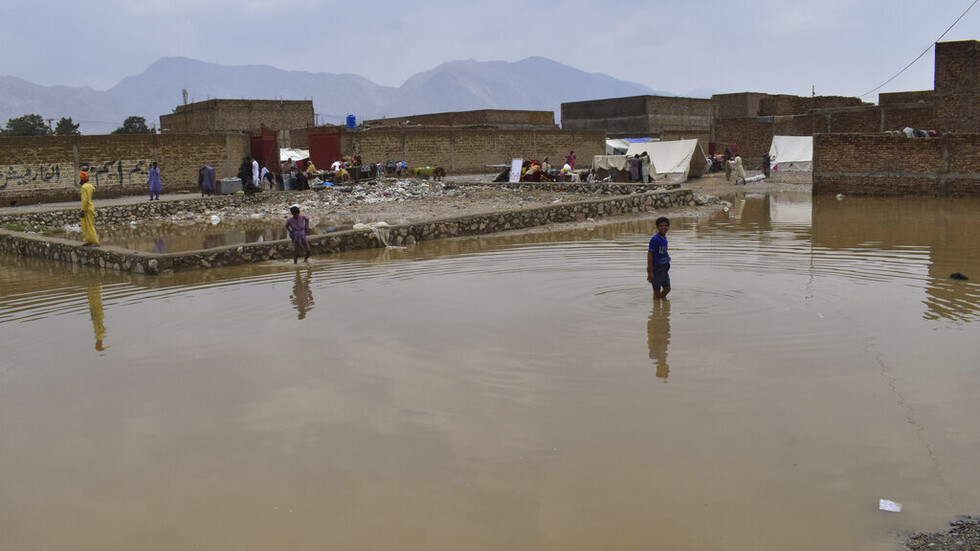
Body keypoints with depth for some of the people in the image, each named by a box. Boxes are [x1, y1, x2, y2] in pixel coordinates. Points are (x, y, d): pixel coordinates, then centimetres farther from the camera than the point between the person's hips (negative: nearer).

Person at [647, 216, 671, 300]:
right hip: (656, 267, -8)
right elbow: (649, 255, -19)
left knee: (667, 288, 13)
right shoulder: (655, 239, -18)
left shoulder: (664, 238, 7)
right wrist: (650, 272, -21)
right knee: (657, 290, 2)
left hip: (664, 267, 8)